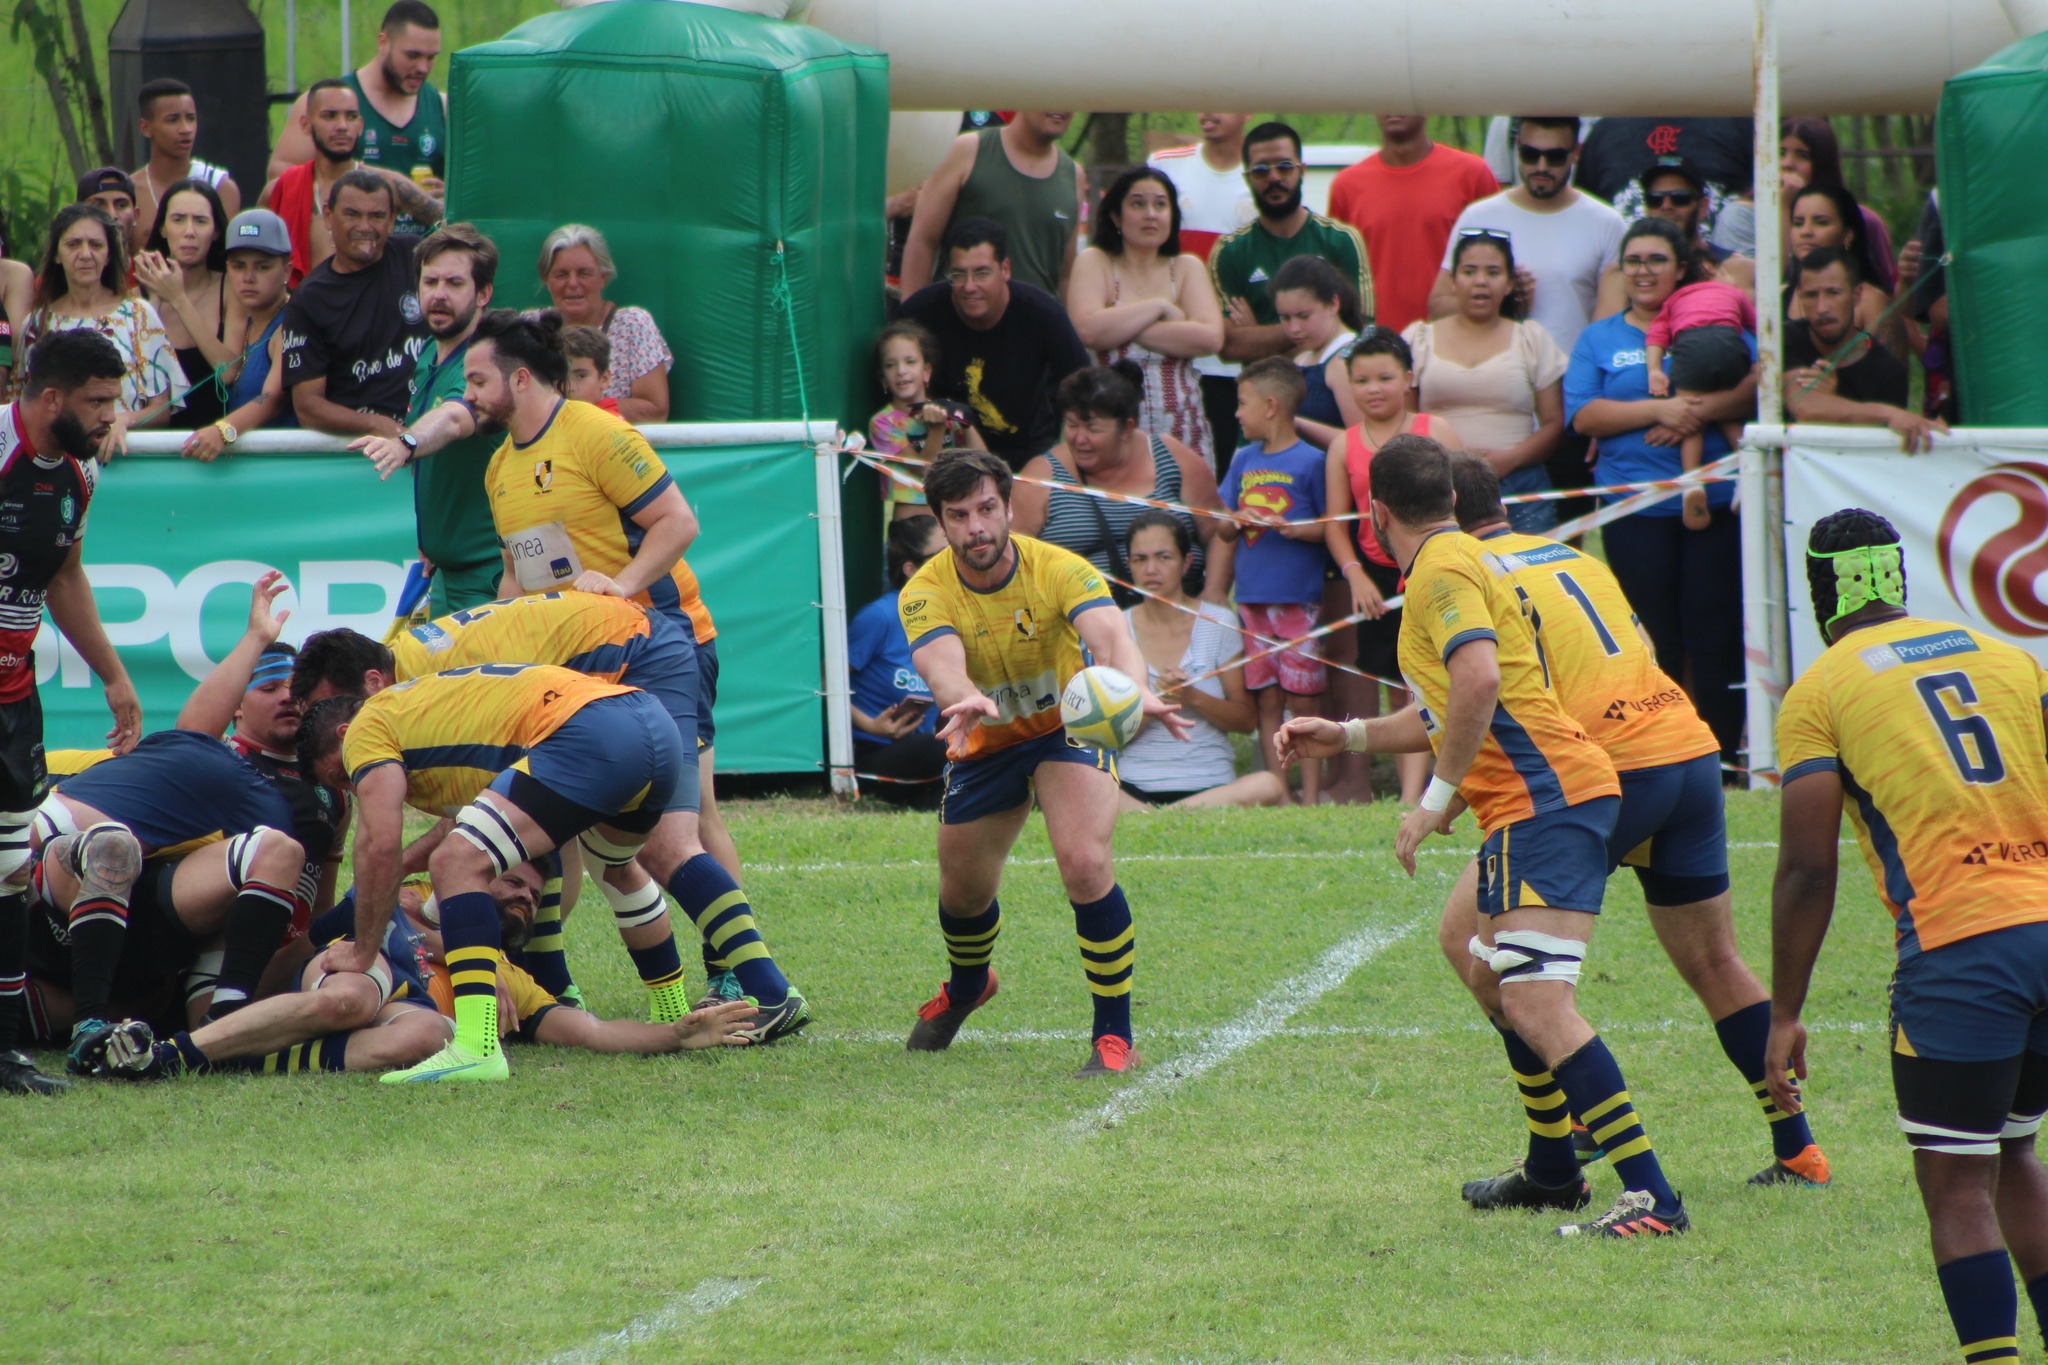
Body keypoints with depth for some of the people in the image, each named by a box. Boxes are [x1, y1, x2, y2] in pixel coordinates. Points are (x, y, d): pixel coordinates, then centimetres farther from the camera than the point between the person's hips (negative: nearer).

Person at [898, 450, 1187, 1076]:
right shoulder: (927, 593, -23)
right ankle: (966, 988, 52)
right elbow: (942, 664, -43)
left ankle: (1115, 1037, -13)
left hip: (1069, 725, -3)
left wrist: (1135, 692, -67)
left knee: (1085, 865, -25)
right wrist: (966, 700, -68)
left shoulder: (1059, 570, -27)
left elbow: (1110, 635, -44)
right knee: (963, 892, 14)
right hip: (985, 742, 3)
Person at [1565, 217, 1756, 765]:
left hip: (1714, 501, -1)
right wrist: (1658, 410, -12)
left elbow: (1760, 384, -1)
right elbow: (1583, 415, 1)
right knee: (1653, 641, 1)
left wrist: (1699, 411, -15)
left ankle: (1722, 756, 0)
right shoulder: (1600, 339, 14)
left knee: (1717, 637, -5)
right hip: (1636, 509, 1)